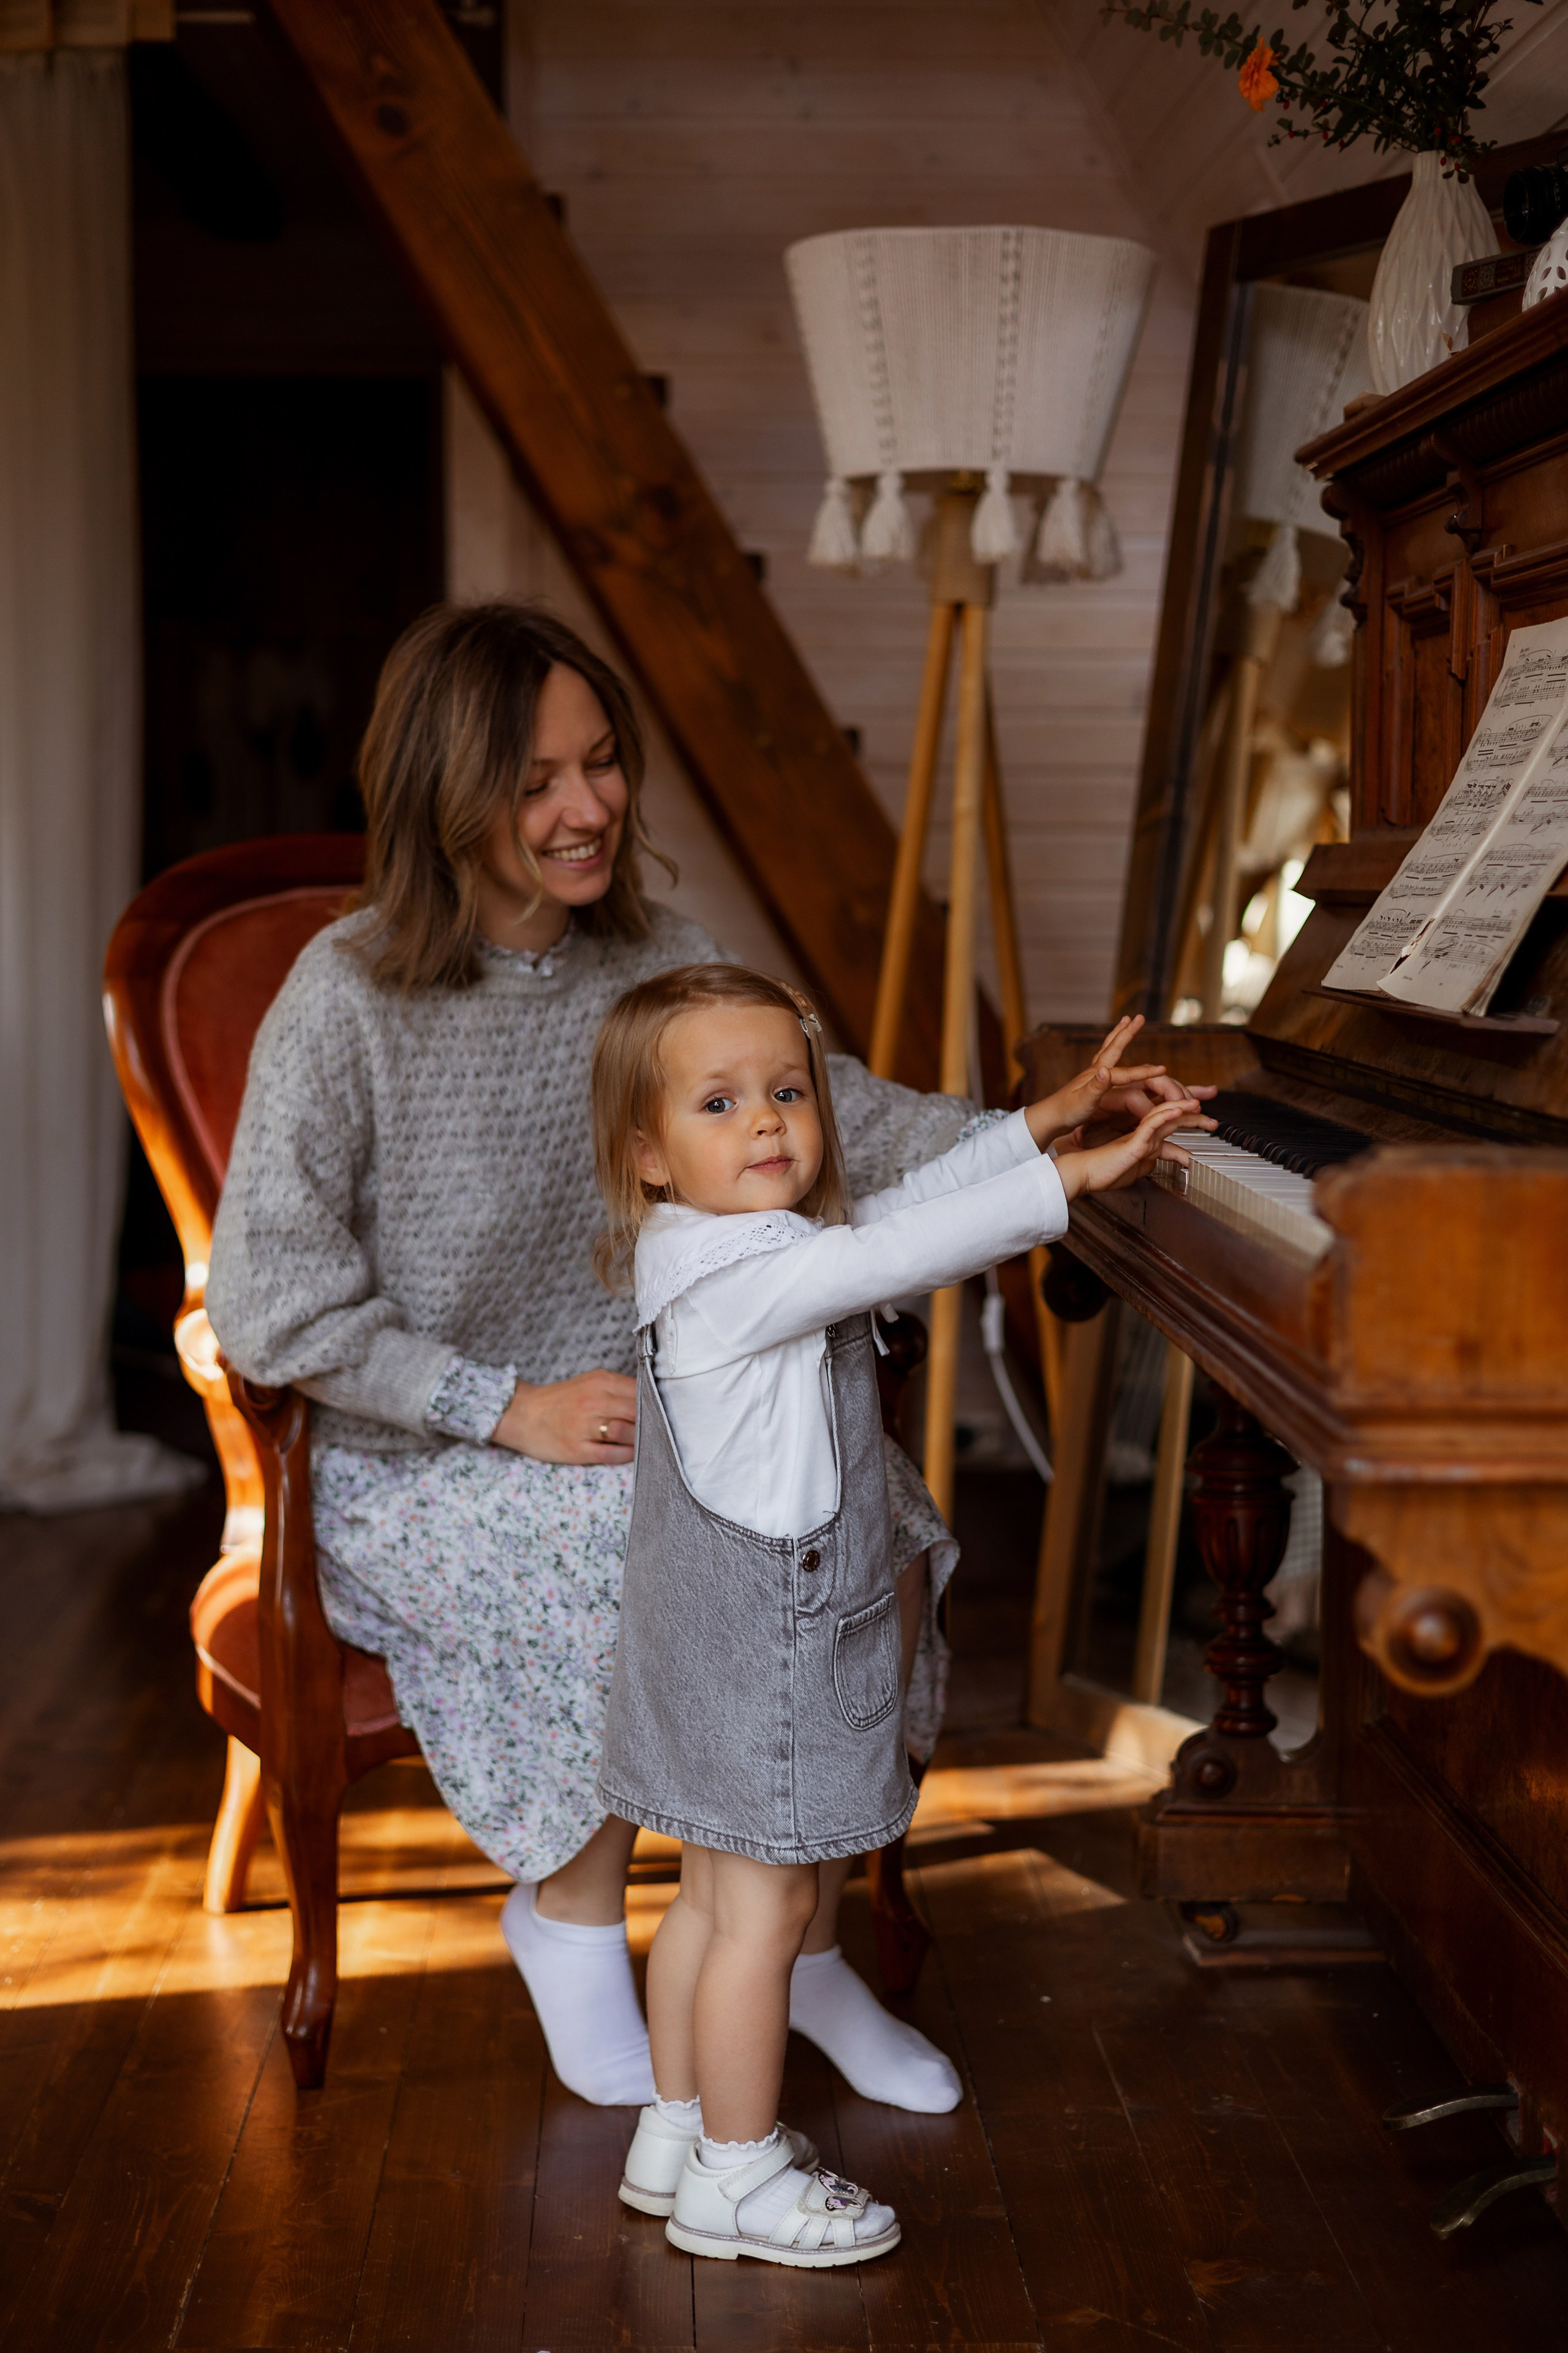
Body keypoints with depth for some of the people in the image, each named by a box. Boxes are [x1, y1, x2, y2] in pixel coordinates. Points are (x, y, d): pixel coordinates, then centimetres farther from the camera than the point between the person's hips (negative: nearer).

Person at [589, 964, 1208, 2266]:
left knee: (716, 1897, 19)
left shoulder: (752, 1246, 7)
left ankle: (678, 2130, 32)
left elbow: (901, 1204, 14)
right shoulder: (733, 1270, -23)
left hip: (742, 1638, 10)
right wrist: (1073, 1177, -25)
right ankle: (736, 2175, 15)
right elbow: (903, 1250, -30)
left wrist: (1042, 1121, 12)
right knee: (768, 1912, 2)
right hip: (764, 1643, -10)